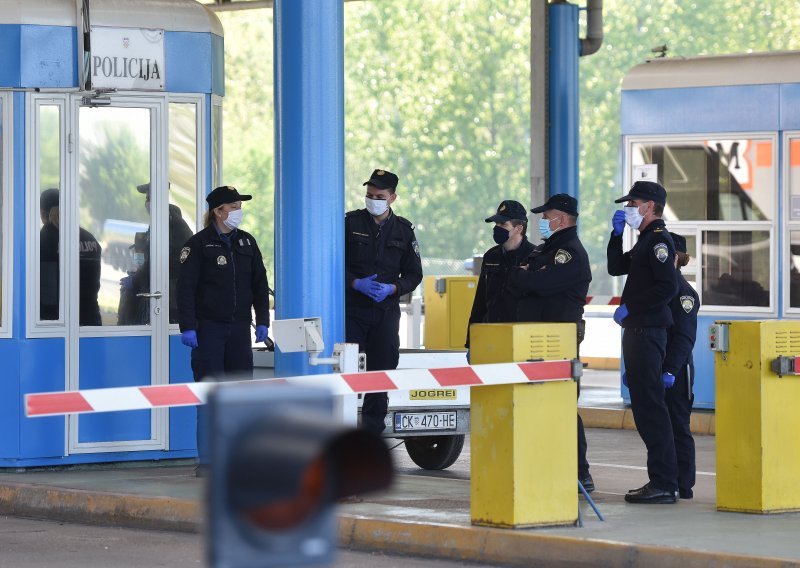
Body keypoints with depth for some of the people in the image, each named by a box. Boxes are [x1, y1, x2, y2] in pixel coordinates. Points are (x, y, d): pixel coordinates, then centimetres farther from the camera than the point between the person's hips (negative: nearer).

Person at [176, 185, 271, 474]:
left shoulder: (247, 242, 11)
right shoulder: (198, 244, -4)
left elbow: (259, 284, 15)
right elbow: (185, 288, -8)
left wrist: (262, 321, 7)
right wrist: (187, 327, -14)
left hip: (239, 329, 5)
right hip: (208, 328, -5)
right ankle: (206, 460, -1)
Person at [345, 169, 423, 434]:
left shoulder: (403, 230, 9)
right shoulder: (350, 222, 3)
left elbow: (414, 274, 11)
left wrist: (392, 288, -8)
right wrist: (356, 283, -14)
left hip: (386, 310, 2)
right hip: (351, 309, -2)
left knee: (382, 366, 2)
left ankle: (373, 427, 9)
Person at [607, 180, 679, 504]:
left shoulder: (659, 240, -13)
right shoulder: (645, 240, 19)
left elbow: (668, 287, -22)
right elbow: (616, 268, 25)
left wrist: (629, 307, -17)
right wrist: (617, 233, 14)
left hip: (648, 333, -11)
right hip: (636, 331, 11)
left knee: (650, 407, -11)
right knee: (643, 406, 11)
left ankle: (664, 485, -12)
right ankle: (660, 480, 15)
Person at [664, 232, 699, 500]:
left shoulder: (683, 292, -11)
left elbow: (684, 337, -17)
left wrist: (671, 371, -24)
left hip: (675, 373, -8)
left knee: (677, 427, -3)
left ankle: (682, 485, 1)